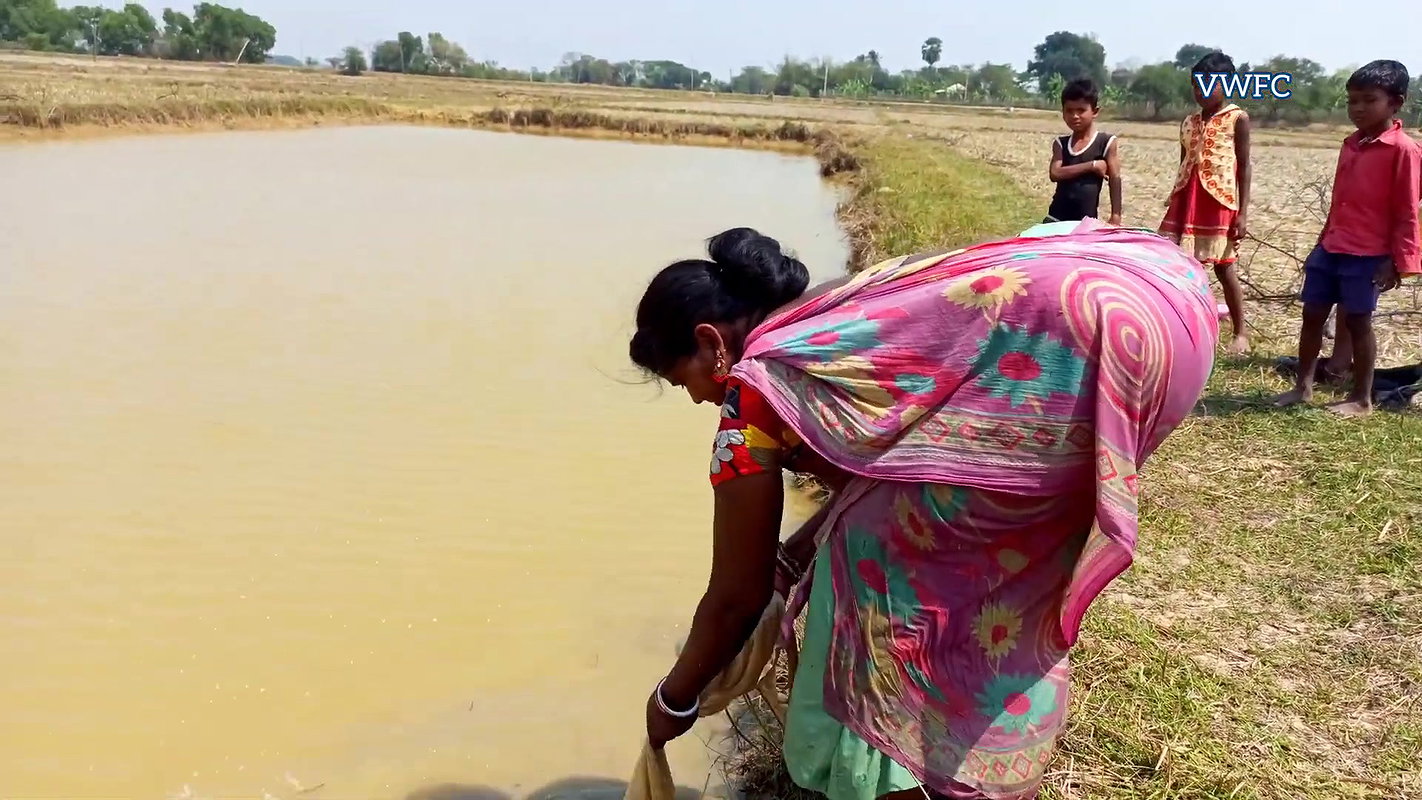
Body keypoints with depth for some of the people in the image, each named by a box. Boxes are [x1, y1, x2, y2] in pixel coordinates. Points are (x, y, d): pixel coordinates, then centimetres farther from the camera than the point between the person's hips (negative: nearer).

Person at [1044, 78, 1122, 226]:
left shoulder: (1106, 142, -2)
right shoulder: (1060, 143, 7)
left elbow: (1115, 179, -4)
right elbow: (1055, 173, -9)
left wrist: (1116, 215, -11)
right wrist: (1091, 165, -15)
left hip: (1086, 219, -3)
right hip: (1057, 216, 3)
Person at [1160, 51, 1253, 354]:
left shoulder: (1238, 118, -2)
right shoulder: (1189, 122, 12)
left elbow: (1244, 167, -4)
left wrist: (1242, 213, -10)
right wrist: (1175, 204, 13)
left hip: (1220, 201, -5)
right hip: (1186, 201, 5)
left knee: (1224, 268, 0)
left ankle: (1240, 333, 11)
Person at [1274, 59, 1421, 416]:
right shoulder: (1351, 144, 10)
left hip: (1369, 255, -7)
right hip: (1331, 248, 7)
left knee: (1358, 321, 1)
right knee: (1312, 315, 9)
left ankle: (1362, 399, 14)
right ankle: (1303, 386, 22)